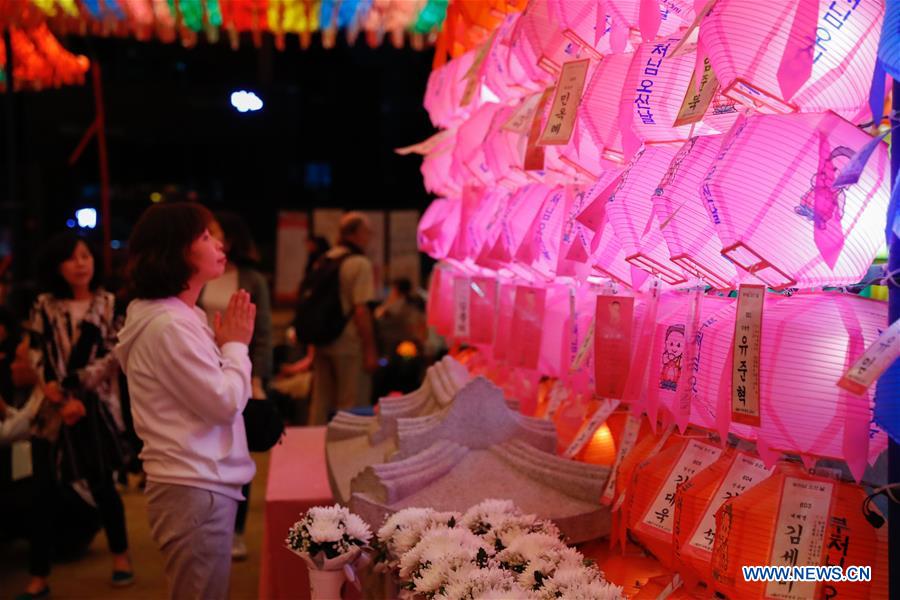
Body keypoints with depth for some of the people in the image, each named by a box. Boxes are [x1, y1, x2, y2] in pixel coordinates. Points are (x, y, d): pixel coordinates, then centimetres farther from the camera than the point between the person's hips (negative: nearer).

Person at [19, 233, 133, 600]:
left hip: (96, 407, -1)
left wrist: (77, 393, -12)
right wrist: (61, 398, -11)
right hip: (53, 410, 1)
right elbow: (38, 357, 2)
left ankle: (120, 555, 27)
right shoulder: (44, 306, 5)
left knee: (102, 486, 5)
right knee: (44, 493, -1)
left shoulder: (109, 304, 2)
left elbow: (111, 356, -4)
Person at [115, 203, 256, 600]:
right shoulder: (168, 326, -19)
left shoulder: (183, 317, 13)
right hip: (195, 490, -10)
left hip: (203, 483, 10)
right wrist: (236, 345, -6)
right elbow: (225, 402, -19)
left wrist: (230, 344, 4)